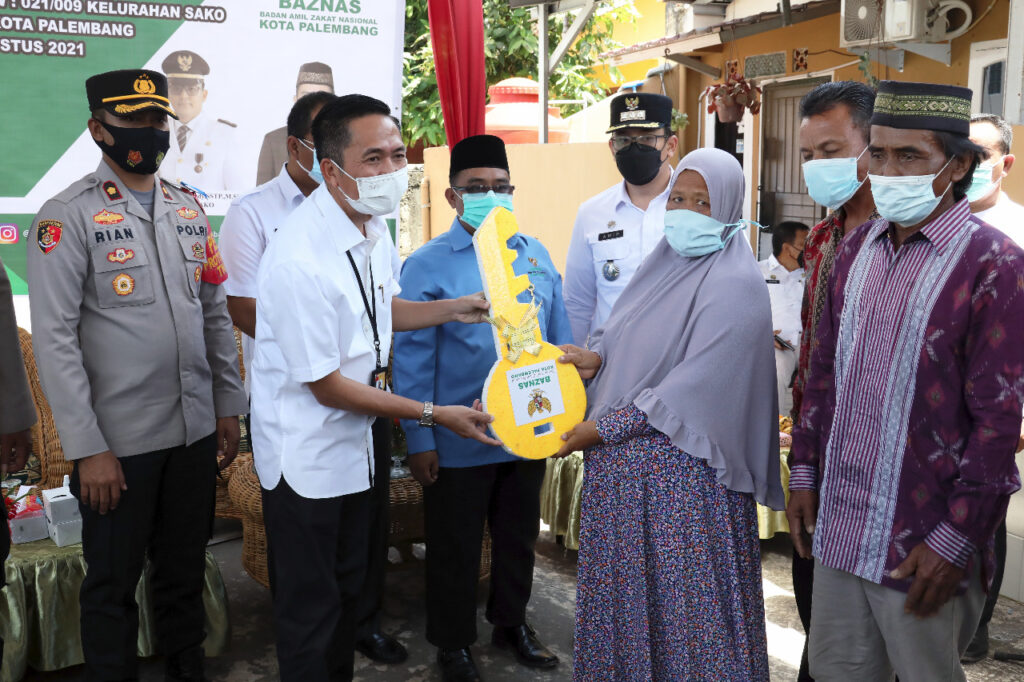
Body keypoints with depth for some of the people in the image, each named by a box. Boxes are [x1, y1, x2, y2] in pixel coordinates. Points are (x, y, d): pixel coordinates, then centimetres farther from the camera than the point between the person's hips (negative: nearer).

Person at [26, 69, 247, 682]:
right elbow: (54, 340, -12)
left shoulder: (189, 209, 9)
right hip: (119, 443, -5)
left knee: (185, 571, 18)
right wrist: (87, 449, -14)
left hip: (197, 431, 5)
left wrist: (229, 407, 8)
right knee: (113, 584, 11)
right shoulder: (68, 217, -8)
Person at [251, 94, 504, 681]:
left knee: (350, 588, 25)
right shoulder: (298, 260, -29)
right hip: (307, 453, -8)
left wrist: (452, 309, 3)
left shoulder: (374, 225, -2)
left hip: (355, 443, 8)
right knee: (310, 611, 10)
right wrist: (434, 414, -17)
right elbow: (328, 387, -23)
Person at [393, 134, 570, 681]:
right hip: (458, 443, -4)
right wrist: (419, 440, -12)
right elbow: (412, 359, -10)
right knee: (455, 548, 12)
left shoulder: (536, 255, 5)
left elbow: (560, 337, 9)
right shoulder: (427, 265, -9)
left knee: (519, 536, 21)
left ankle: (511, 621, 44)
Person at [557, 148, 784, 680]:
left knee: (681, 600, 4)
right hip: (621, 464, 8)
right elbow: (625, 337, 20)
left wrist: (603, 427, -17)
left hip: (681, 471, -7)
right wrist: (596, 358, -4)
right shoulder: (664, 262, 11)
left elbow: (691, 387, -20)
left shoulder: (734, 286, -14)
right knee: (621, 589, 16)